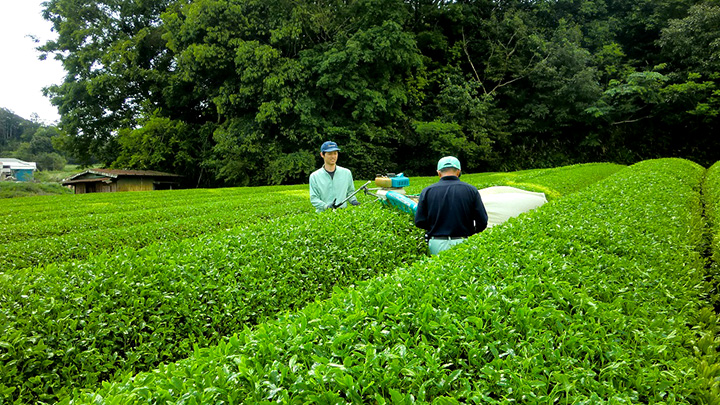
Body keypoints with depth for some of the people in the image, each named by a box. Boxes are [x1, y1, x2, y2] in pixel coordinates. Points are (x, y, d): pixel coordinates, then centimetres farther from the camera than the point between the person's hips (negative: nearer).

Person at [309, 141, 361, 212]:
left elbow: (350, 191, 22)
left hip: (343, 212, 2)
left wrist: (353, 200, 1)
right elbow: (314, 198, 2)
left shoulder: (347, 173, 14)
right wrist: (326, 206, -14)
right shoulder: (314, 176, 6)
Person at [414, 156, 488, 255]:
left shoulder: (427, 191, 2)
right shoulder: (471, 190, 2)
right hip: (462, 243, 0)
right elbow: (482, 222, 1)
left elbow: (419, 222, 2)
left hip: (436, 246, 1)